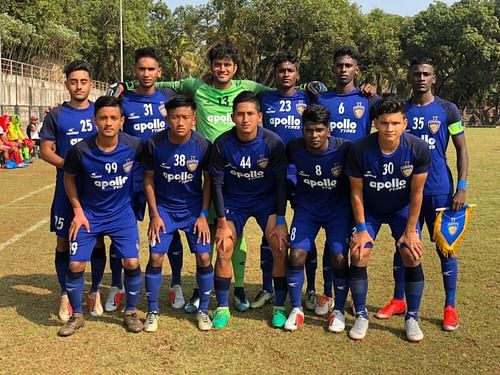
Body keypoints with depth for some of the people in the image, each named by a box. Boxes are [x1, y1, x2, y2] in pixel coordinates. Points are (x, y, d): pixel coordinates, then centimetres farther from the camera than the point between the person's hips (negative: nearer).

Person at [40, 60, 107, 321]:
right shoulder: (56, 115, 2)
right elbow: (45, 150, 0)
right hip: (66, 188, -1)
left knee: (97, 241, 7)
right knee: (63, 242, 5)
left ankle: (95, 293, 22)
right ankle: (65, 296, 20)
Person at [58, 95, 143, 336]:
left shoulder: (134, 145, -18)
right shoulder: (81, 150, -18)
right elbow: (69, 177, 0)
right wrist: (78, 211, -4)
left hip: (122, 213, 0)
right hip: (89, 215, 0)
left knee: (132, 263, -8)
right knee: (75, 264, -4)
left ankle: (130, 313, 16)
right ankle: (76, 316, 19)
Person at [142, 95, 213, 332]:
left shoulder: (202, 145, -14)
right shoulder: (154, 144, -15)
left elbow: (208, 181, -3)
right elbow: (148, 179, -3)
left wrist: (203, 215, -6)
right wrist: (155, 214, -6)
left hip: (194, 209, 0)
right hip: (164, 209, 0)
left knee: (204, 257, -5)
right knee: (155, 257, -6)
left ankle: (203, 310, 14)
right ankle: (152, 311, 12)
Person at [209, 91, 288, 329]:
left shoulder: (273, 142, -20)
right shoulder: (222, 144, -19)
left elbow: (281, 182, -12)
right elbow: (216, 182, -10)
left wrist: (280, 222, -15)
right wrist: (222, 222, -12)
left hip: (266, 200, 0)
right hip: (233, 200, 1)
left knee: (281, 248, -14)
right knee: (223, 250, -11)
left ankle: (279, 307, 2)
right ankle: (222, 308, 6)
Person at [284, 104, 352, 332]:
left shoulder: (343, 149, -21)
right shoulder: (294, 148, -16)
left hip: (338, 208, -1)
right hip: (306, 208, 2)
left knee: (339, 258, -10)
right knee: (296, 255, -9)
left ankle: (339, 311, 11)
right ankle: (296, 309, 9)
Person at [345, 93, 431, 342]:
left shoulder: (418, 149, -25)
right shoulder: (360, 150, -28)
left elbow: (416, 193, -14)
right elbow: (356, 192, -15)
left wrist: (410, 230, -11)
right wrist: (361, 228, -13)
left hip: (402, 209, 1)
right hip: (369, 210, 0)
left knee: (412, 257, -9)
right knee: (359, 256, -11)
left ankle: (412, 318, 9)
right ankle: (361, 316, 7)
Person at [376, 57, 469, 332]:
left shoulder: (447, 110, 0)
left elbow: (461, 149, 0)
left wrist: (462, 188, -6)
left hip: (439, 191, -2)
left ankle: (450, 307, 16)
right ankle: (398, 301, 24)